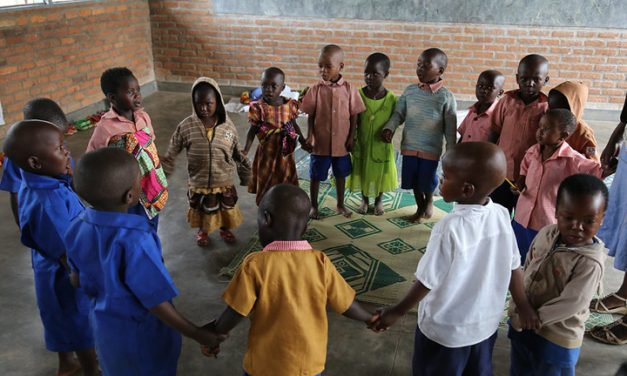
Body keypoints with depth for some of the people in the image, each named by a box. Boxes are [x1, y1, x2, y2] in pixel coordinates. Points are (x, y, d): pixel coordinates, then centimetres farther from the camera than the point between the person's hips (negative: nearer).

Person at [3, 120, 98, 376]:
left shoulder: (32, 185, -9)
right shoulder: (48, 203, -38)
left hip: (54, 272, 9)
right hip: (69, 279, -9)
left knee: (65, 322, 31)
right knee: (83, 327, 15)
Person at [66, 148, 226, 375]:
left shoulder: (80, 226, -15)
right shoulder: (134, 240, -36)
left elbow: (77, 281, 1)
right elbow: (157, 304, -30)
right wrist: (198, 335, -20)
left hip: (104, 324, 6)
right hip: (140, 332, -5)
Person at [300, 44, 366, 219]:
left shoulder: (349, 89, -7)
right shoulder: (316, 89, -8)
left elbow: (354, 115, -1)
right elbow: (310, 116, -3)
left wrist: (351, 138, -4)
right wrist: (309, 137, -9)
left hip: (342, 143, 1)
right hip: (320, 143, -1)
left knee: (341, 175, 18)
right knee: (316, 176, 11)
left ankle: (340, 205, 37)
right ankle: (314, 206, 30)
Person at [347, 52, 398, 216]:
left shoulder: (392, 99, -15)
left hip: (381, 146, 0)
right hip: (361, 145, 1)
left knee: (380, 174, 18)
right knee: (362, 174, 18)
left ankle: (378, 200, 43)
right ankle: (365, 200, 42)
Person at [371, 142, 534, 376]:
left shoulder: (451, 228, -30)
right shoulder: (502, 215, -13)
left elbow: (427, 281, -22)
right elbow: (514, 267, -2)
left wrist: (397, 311, -9)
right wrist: (523, 306, 11)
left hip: (445, 329, -5)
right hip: (486, 323, 6)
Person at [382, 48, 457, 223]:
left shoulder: (446, 96, -11)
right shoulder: (410, 90, -1)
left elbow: (450, 128, -7)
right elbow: (399, 113, 4)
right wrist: (389, 128, -15)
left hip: (431, 148, -3)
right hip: (409, 145, 3)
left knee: (427, 181, 9)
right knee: (414, 181, 14)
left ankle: (429, 201, 42)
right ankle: (420, 208, 38)